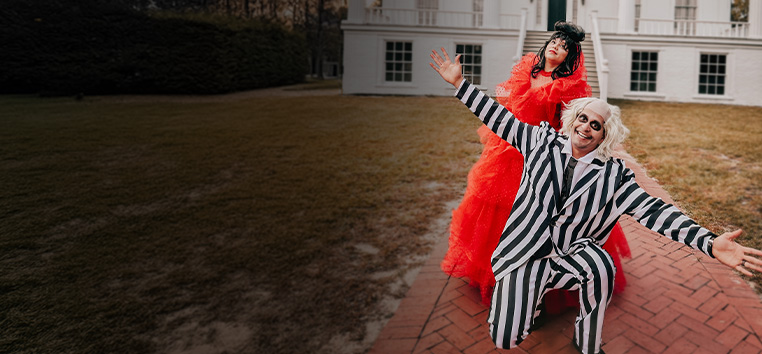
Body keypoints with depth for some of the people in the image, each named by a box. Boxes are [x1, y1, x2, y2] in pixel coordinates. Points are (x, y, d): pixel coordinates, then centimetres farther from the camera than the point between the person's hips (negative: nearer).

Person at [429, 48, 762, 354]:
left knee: (601, 266, -37)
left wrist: (709, 242, -21)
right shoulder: (544, 140, 2)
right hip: (524, 255, 0)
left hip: (571, 254, 1)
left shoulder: (613, 174, 0)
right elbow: (501, 120, 5)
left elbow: (651, 209, -7)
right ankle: (521, 299, 22)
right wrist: (459, 82, 5)